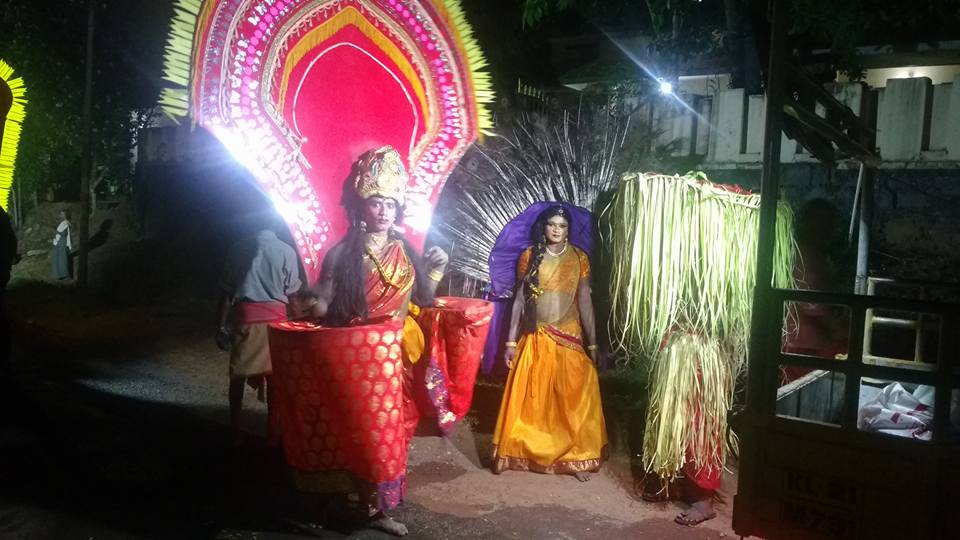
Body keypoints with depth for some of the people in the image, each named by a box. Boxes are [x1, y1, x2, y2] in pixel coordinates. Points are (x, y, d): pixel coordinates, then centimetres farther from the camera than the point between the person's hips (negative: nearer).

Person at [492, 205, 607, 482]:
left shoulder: (579, 258, 2)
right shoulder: (529, 256, 1)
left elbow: (585, 301, 4)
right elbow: (519, 299, 2)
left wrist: (592, 343, 2)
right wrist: (511, 341, 0)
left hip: (569, 338, 0)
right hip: (535, 338, 0)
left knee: (572, 399, 2)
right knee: (527, 398, 5)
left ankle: (575, 458, 16)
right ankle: (510, 453, 19)